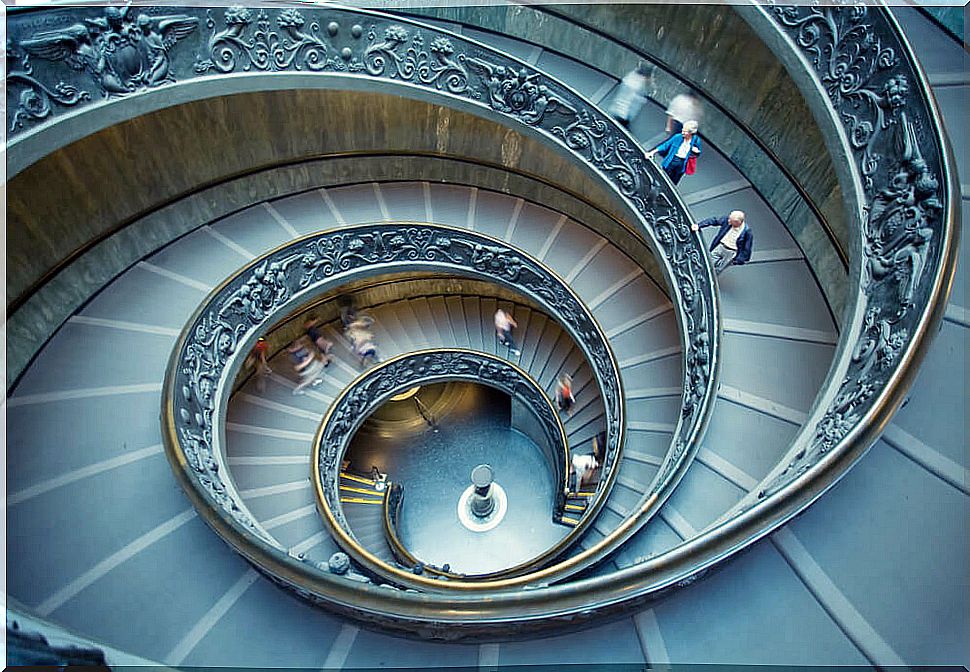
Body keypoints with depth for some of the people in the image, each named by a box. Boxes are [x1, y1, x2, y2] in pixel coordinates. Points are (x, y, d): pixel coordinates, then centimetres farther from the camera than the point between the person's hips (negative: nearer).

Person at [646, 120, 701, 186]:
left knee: (673, 183, 15)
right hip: (671, 162, -1)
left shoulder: (696, 140, -7)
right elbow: (665, 145, -6)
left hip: (681, 165, 1)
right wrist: (653, 152, -15)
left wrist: (696, 152, -17)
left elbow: (697, 154, 8)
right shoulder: (677, 137, -11)